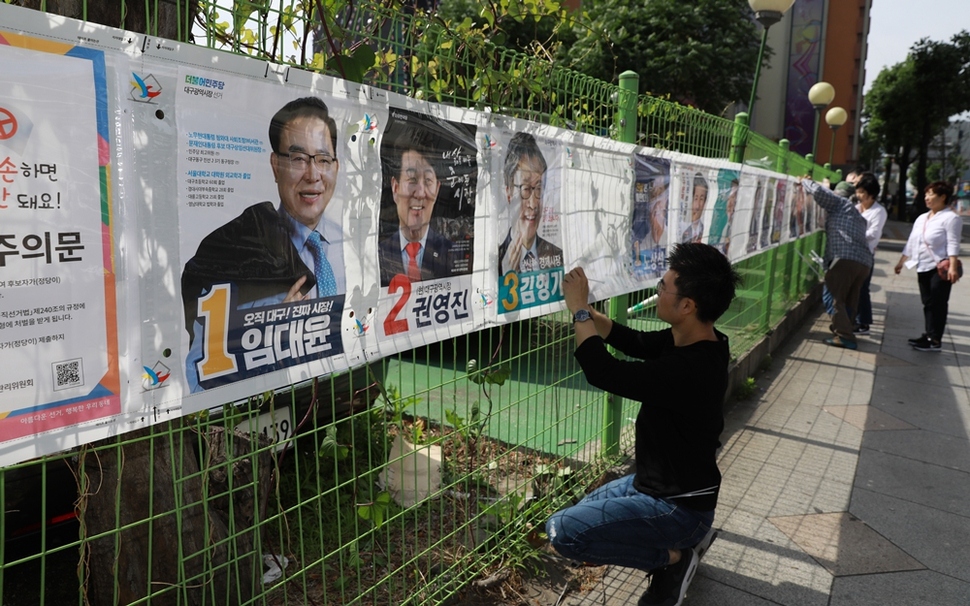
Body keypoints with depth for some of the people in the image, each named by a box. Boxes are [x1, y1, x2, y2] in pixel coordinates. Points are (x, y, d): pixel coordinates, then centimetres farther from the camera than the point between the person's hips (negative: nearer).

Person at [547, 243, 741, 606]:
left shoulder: (689, 369, -35)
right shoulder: (693, 341, -5)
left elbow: (603, 372, -32)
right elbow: (634, 342, 8)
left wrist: (578, 310, -20)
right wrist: (583, 307, -4)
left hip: (678, 505, -10)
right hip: (657, 481, 10)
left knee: (563, 531, -19)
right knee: (584, 514, 25)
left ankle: (673, 556, -2)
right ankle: (688, 535, 17)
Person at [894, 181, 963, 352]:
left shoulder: (951, 218, -8)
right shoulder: (921, 218, 17)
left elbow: (953, 244, -17)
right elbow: (911, 242, 21)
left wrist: (953, 267, -26)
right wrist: (902, 262, 20)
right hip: (923, 268, 8)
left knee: (937, 304, -5)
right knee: (927, 303, 11)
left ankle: (935, 341, -2)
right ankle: (928, 334, 17)